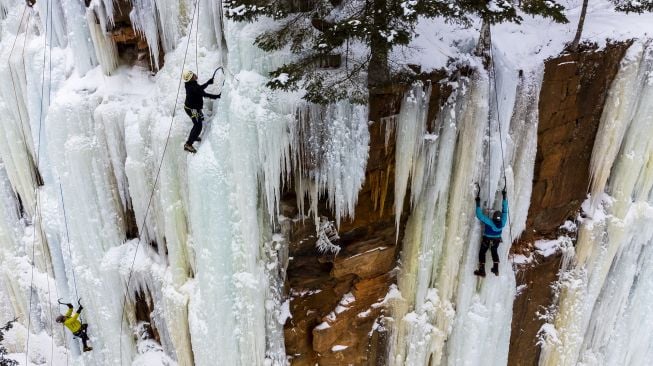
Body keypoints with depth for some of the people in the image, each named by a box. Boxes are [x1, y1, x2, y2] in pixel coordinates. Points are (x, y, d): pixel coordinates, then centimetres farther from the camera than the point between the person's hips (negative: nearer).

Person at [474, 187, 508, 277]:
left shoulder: (489, 222, -38)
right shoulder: (502, 222, -27)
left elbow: (479, 215, -40)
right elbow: (505, 209, -17)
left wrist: (478, 202, -38)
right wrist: (504, 197, -11)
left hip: (487, 240, -4)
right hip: (496, 240, 4)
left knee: (482, 253, 15)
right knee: (494, 252, 29)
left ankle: (482, 271, 15)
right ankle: (496, 269, 34)